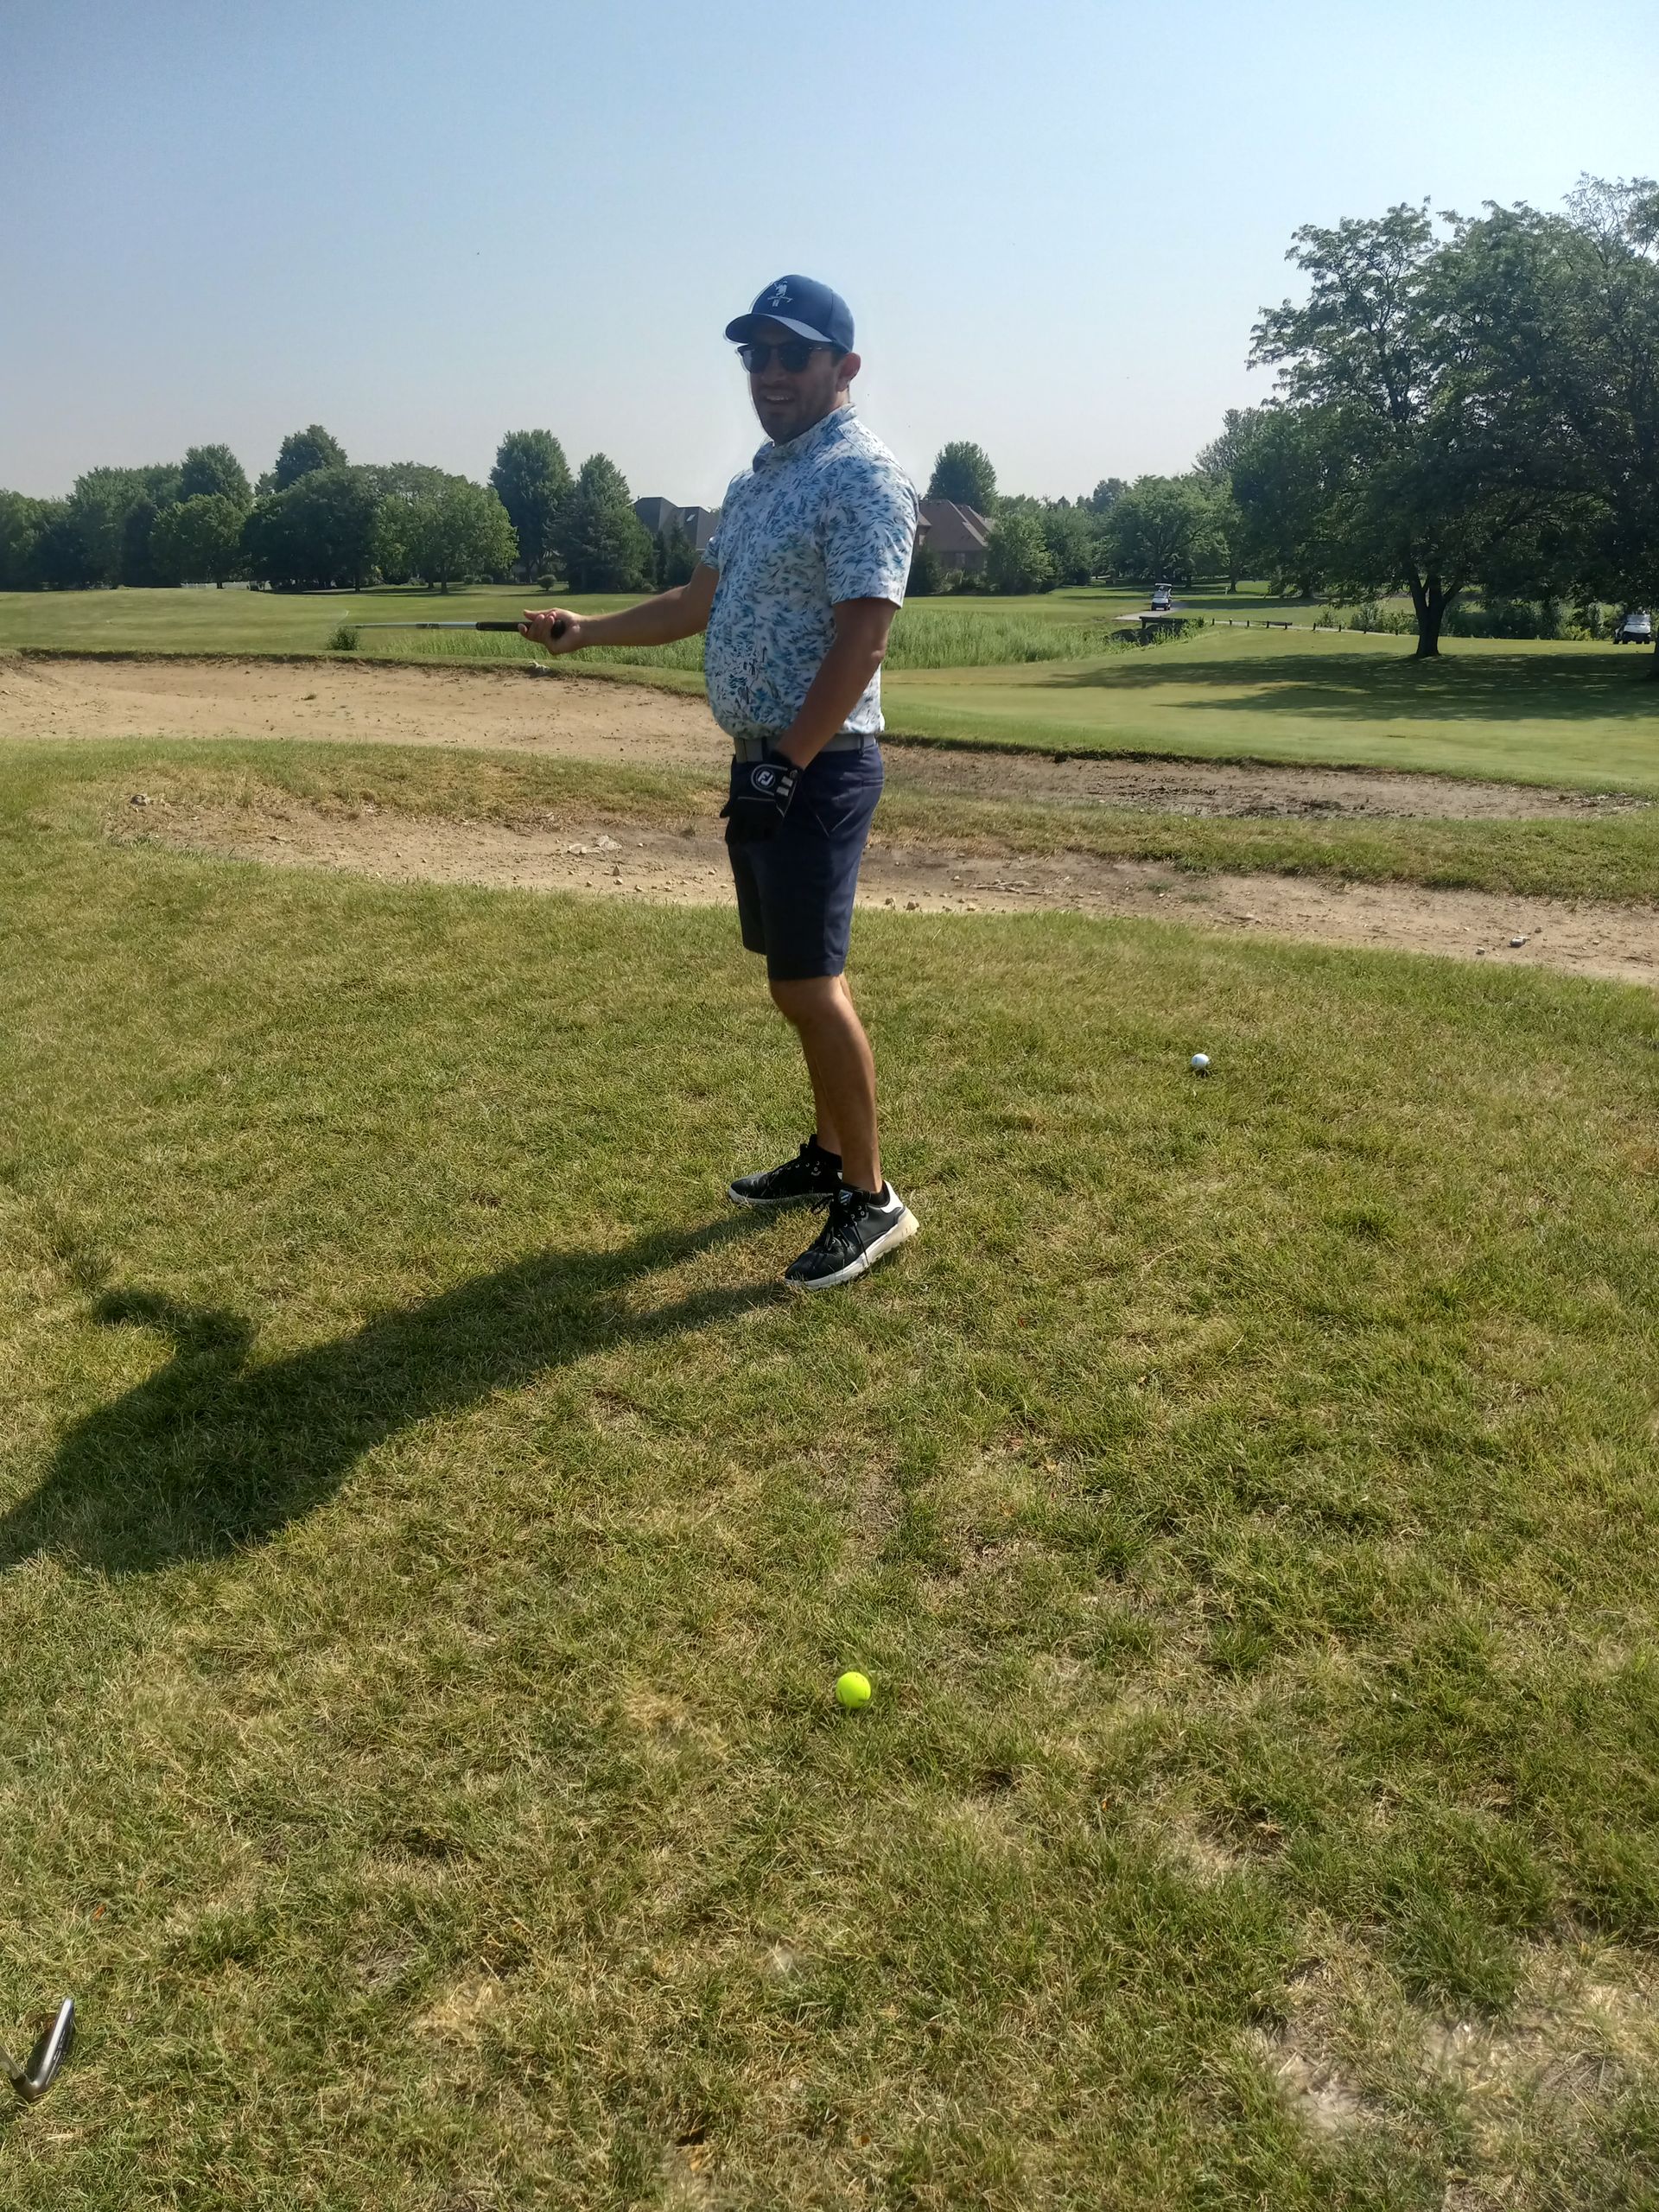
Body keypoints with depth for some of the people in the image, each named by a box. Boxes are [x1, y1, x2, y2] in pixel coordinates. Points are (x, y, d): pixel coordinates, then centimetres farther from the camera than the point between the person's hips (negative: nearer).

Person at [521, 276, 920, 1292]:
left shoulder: (863, 478, -12)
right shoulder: (757, 480, 18)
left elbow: (862, 637, -21)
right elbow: (702, 601, 26)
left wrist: (788, 765, -25)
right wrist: (587, 629, 20)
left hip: (818, 764, -9)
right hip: (762, 760, 9)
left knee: (809, 983, -10)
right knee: (802, 976, 14)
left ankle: (871, 1199, 1)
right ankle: (830, 1154, 27)